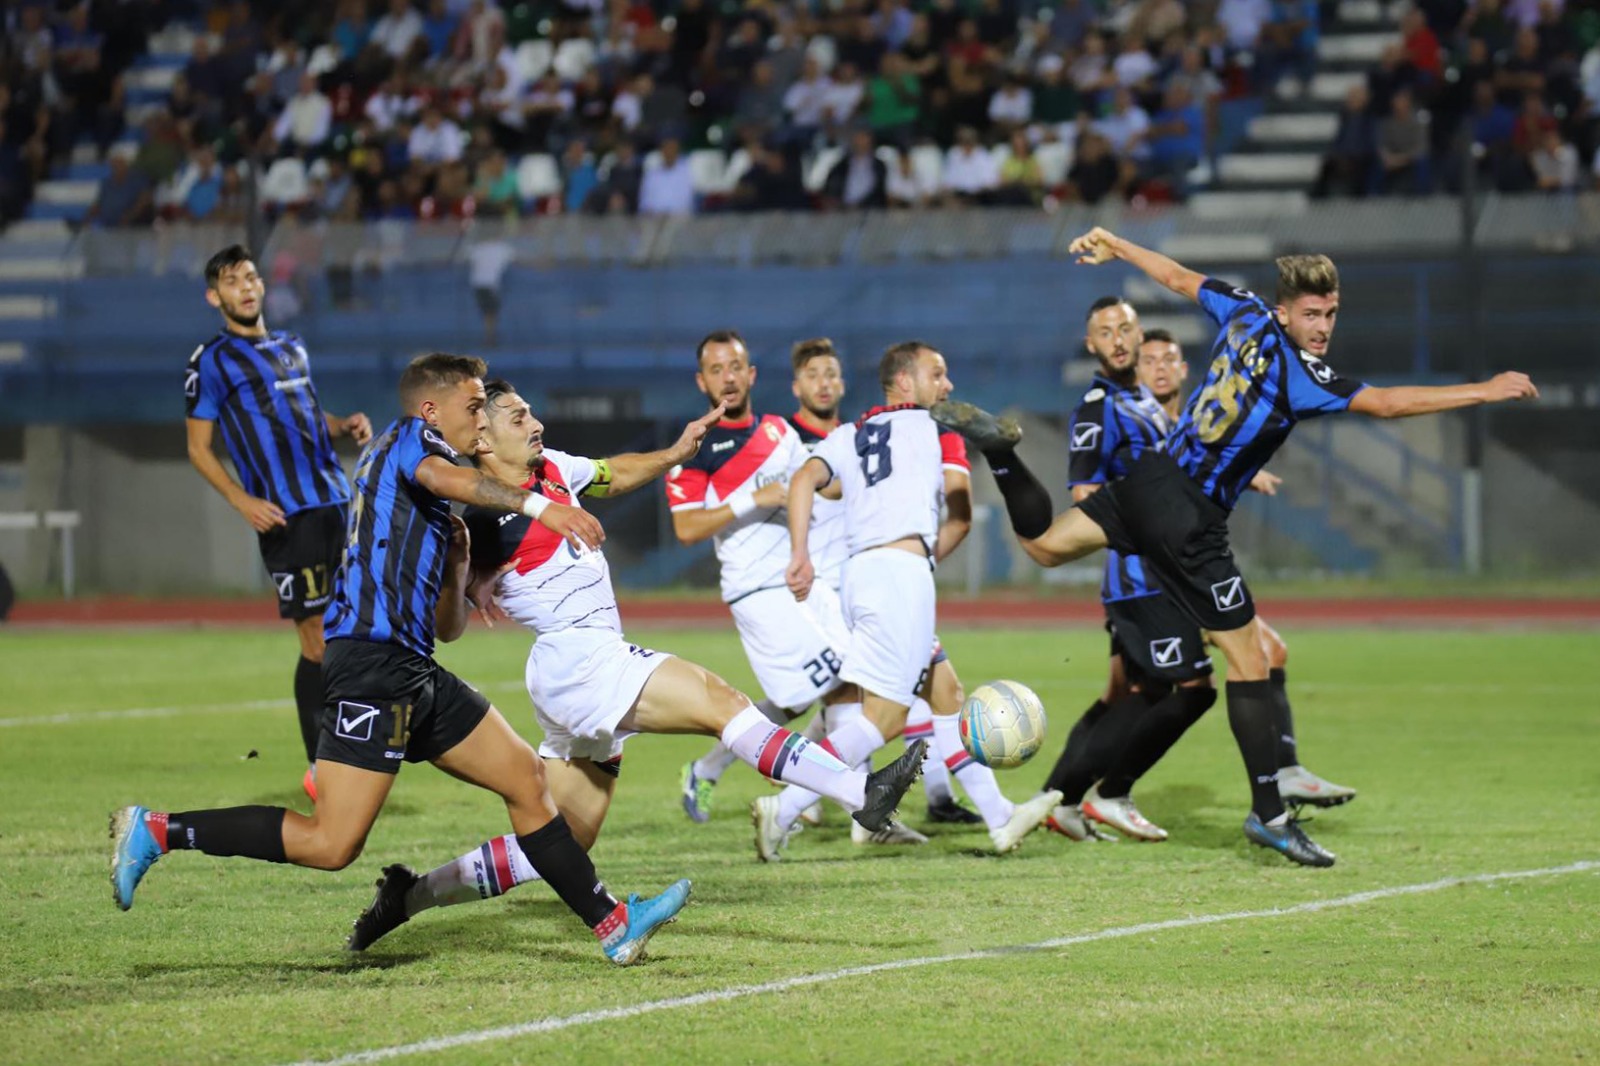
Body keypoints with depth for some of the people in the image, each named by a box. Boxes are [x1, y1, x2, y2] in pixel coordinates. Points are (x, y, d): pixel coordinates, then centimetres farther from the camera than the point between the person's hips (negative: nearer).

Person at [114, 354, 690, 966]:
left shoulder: (431, 516, 27)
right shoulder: (409, 437, 3)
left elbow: (449, 627, 28)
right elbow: (440, 477, -25)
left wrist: (456, 561, 13)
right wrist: (537, 506, -36)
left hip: (415, 674, 10)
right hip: (372, 664, -10)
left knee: (527, 781, 11)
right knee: (331, 844, -13)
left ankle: (612, 923, 16)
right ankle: (156, 831, -7)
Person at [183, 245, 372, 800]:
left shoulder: (291, 348, 19)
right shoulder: (212, 361, 0)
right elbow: (199, 448, 0)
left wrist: (343, 424, 9)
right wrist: (243, 501, -13)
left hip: (336, 500, 7)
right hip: (286, 514, -7)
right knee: (318, 639, -8)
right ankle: (320, 770, -2)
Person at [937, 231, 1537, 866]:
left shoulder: (1246, 314, 3)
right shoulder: (1297, 373, -19)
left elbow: (1179, 278, 19)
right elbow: (1386, 404, -23)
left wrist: (1115, 246, 37)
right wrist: (1487, 392, -17)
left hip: (1151, 479, 8)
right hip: (1188, 517, -8)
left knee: (1044, 545, 28)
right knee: (1248, 658, -3)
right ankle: (1268, 814, -2)